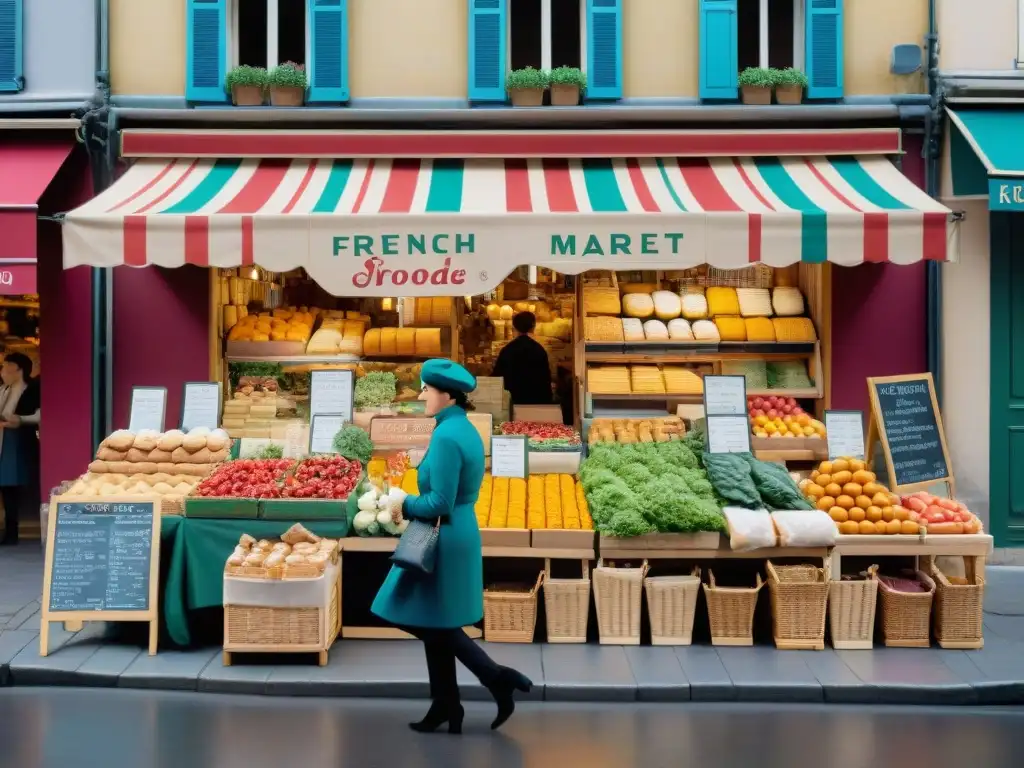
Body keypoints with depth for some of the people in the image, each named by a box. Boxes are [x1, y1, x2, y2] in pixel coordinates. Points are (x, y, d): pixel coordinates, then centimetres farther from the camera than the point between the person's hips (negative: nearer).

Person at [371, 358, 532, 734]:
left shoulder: (446, 436, -21)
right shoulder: (465, 429, 9)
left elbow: (440, 503, -23)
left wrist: (405, 504, -7)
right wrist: (413, 503, 5)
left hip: (444, 540, -10)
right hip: (458, 534, 10)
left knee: (435, 624, 4)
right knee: (434, 624, 15)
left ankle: (499, 679, 7)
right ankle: (445, 708, 22)